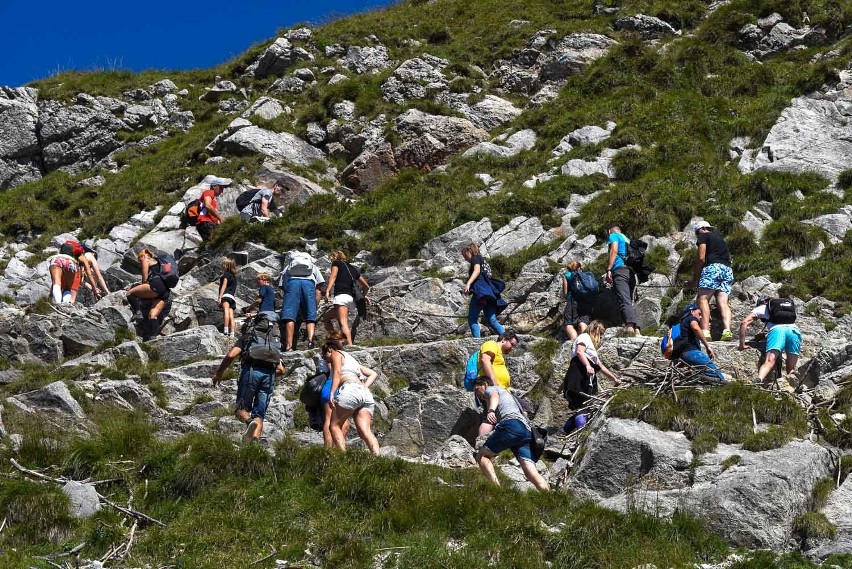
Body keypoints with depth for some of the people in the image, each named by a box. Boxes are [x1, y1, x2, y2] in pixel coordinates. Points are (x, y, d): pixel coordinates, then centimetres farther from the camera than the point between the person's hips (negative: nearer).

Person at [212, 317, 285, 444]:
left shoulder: (246, 338, 21)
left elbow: (231, 355, 3)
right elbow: (281, 370, 22)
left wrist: (219, 373, 14)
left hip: (250, 371, -3)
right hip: (269, 375, 3)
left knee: (241, 409, 5)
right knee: (259, 414, 4)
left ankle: (249, 422, -30)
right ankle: (254, 442, -21)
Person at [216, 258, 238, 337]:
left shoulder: (226, 274, 5)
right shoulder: (234, 276, 28)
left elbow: (224, 286, -6)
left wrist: (220, 297, -12)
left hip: (226, 295, -9)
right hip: (232, 297, 9)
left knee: (226, 311, -26)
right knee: (231, 316, 1)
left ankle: (226, 330, -45)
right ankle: (232, 334, -8)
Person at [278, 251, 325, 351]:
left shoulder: (287, 268, 38)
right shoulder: (313, 268, 37)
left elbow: (282, 286, 24)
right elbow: (317, 292, 25)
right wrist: (314, 307, 25)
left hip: (292, 281, 0)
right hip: (309, 282, 0)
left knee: (289, 317, -6)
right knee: (310, 317, 1)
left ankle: (289, 346, -19)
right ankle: (310, 340, -23)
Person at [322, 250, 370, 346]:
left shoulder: (336, 263, 15)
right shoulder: (353, 268, 30)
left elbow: (333, 276, -5)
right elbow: (366, 286, 33)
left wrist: (327, 291, -18)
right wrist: (363, 296, 53)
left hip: (341, 296, -7)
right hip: (352, 299, 7)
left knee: (343, 323, -23)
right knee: (326, 317, 16)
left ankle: (349, 345, -42)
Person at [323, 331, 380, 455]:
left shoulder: (336, 354, 15)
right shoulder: (351, 358, 37)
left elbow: (337, 372, -5)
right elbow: (373, 374, 35)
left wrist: (332, 393, -14)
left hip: (350, 390, -7)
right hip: (366, 393, 7)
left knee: (334, 425, 3)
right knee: (365, 431, -7)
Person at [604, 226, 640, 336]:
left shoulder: (613, 236, 11)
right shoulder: (627, 239, 33)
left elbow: (614, 250, -5)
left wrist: (608, 270, -11)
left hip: (620, 270, -7)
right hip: (632, 272, 7)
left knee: (624, 301, -21)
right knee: (629, 302, 9)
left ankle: (629, 326, -40)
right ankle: (636, 329, -4)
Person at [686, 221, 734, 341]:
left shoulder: (703, 236, 11)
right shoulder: (721, 239, 32)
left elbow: (701, 258, -1)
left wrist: (695, 279, 4)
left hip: (713, 267, -7)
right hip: (728, 269, 7)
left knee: (702, 299, -13)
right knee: (723, 302, -4)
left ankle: (705, 331, -30)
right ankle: (727, 330, -25)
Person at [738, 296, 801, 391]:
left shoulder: (762, 308, 27)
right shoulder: (790, 304, 39)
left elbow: (744, 323, 14)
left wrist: (742, 344, 16)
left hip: (777, 329, -3)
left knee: (769, 362, -18)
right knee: (791, 369, 6)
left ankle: (759, 381, -47)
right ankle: (791, 377, -29)